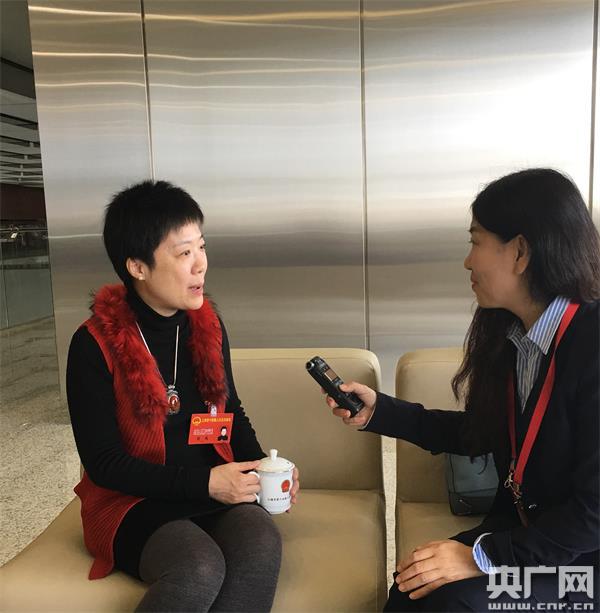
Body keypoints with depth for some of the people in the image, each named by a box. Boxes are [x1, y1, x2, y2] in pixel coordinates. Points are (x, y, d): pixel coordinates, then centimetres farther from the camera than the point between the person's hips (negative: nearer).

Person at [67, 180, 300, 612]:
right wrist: (203, 482, -19)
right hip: (132, 501, -4)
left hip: (213, 491, 4)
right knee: (200, 569, -33)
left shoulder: (208, 325, 3)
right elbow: (104, 463, -11)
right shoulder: (95, 345, -11)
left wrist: (262, 469, -2)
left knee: (262, 544, -28)